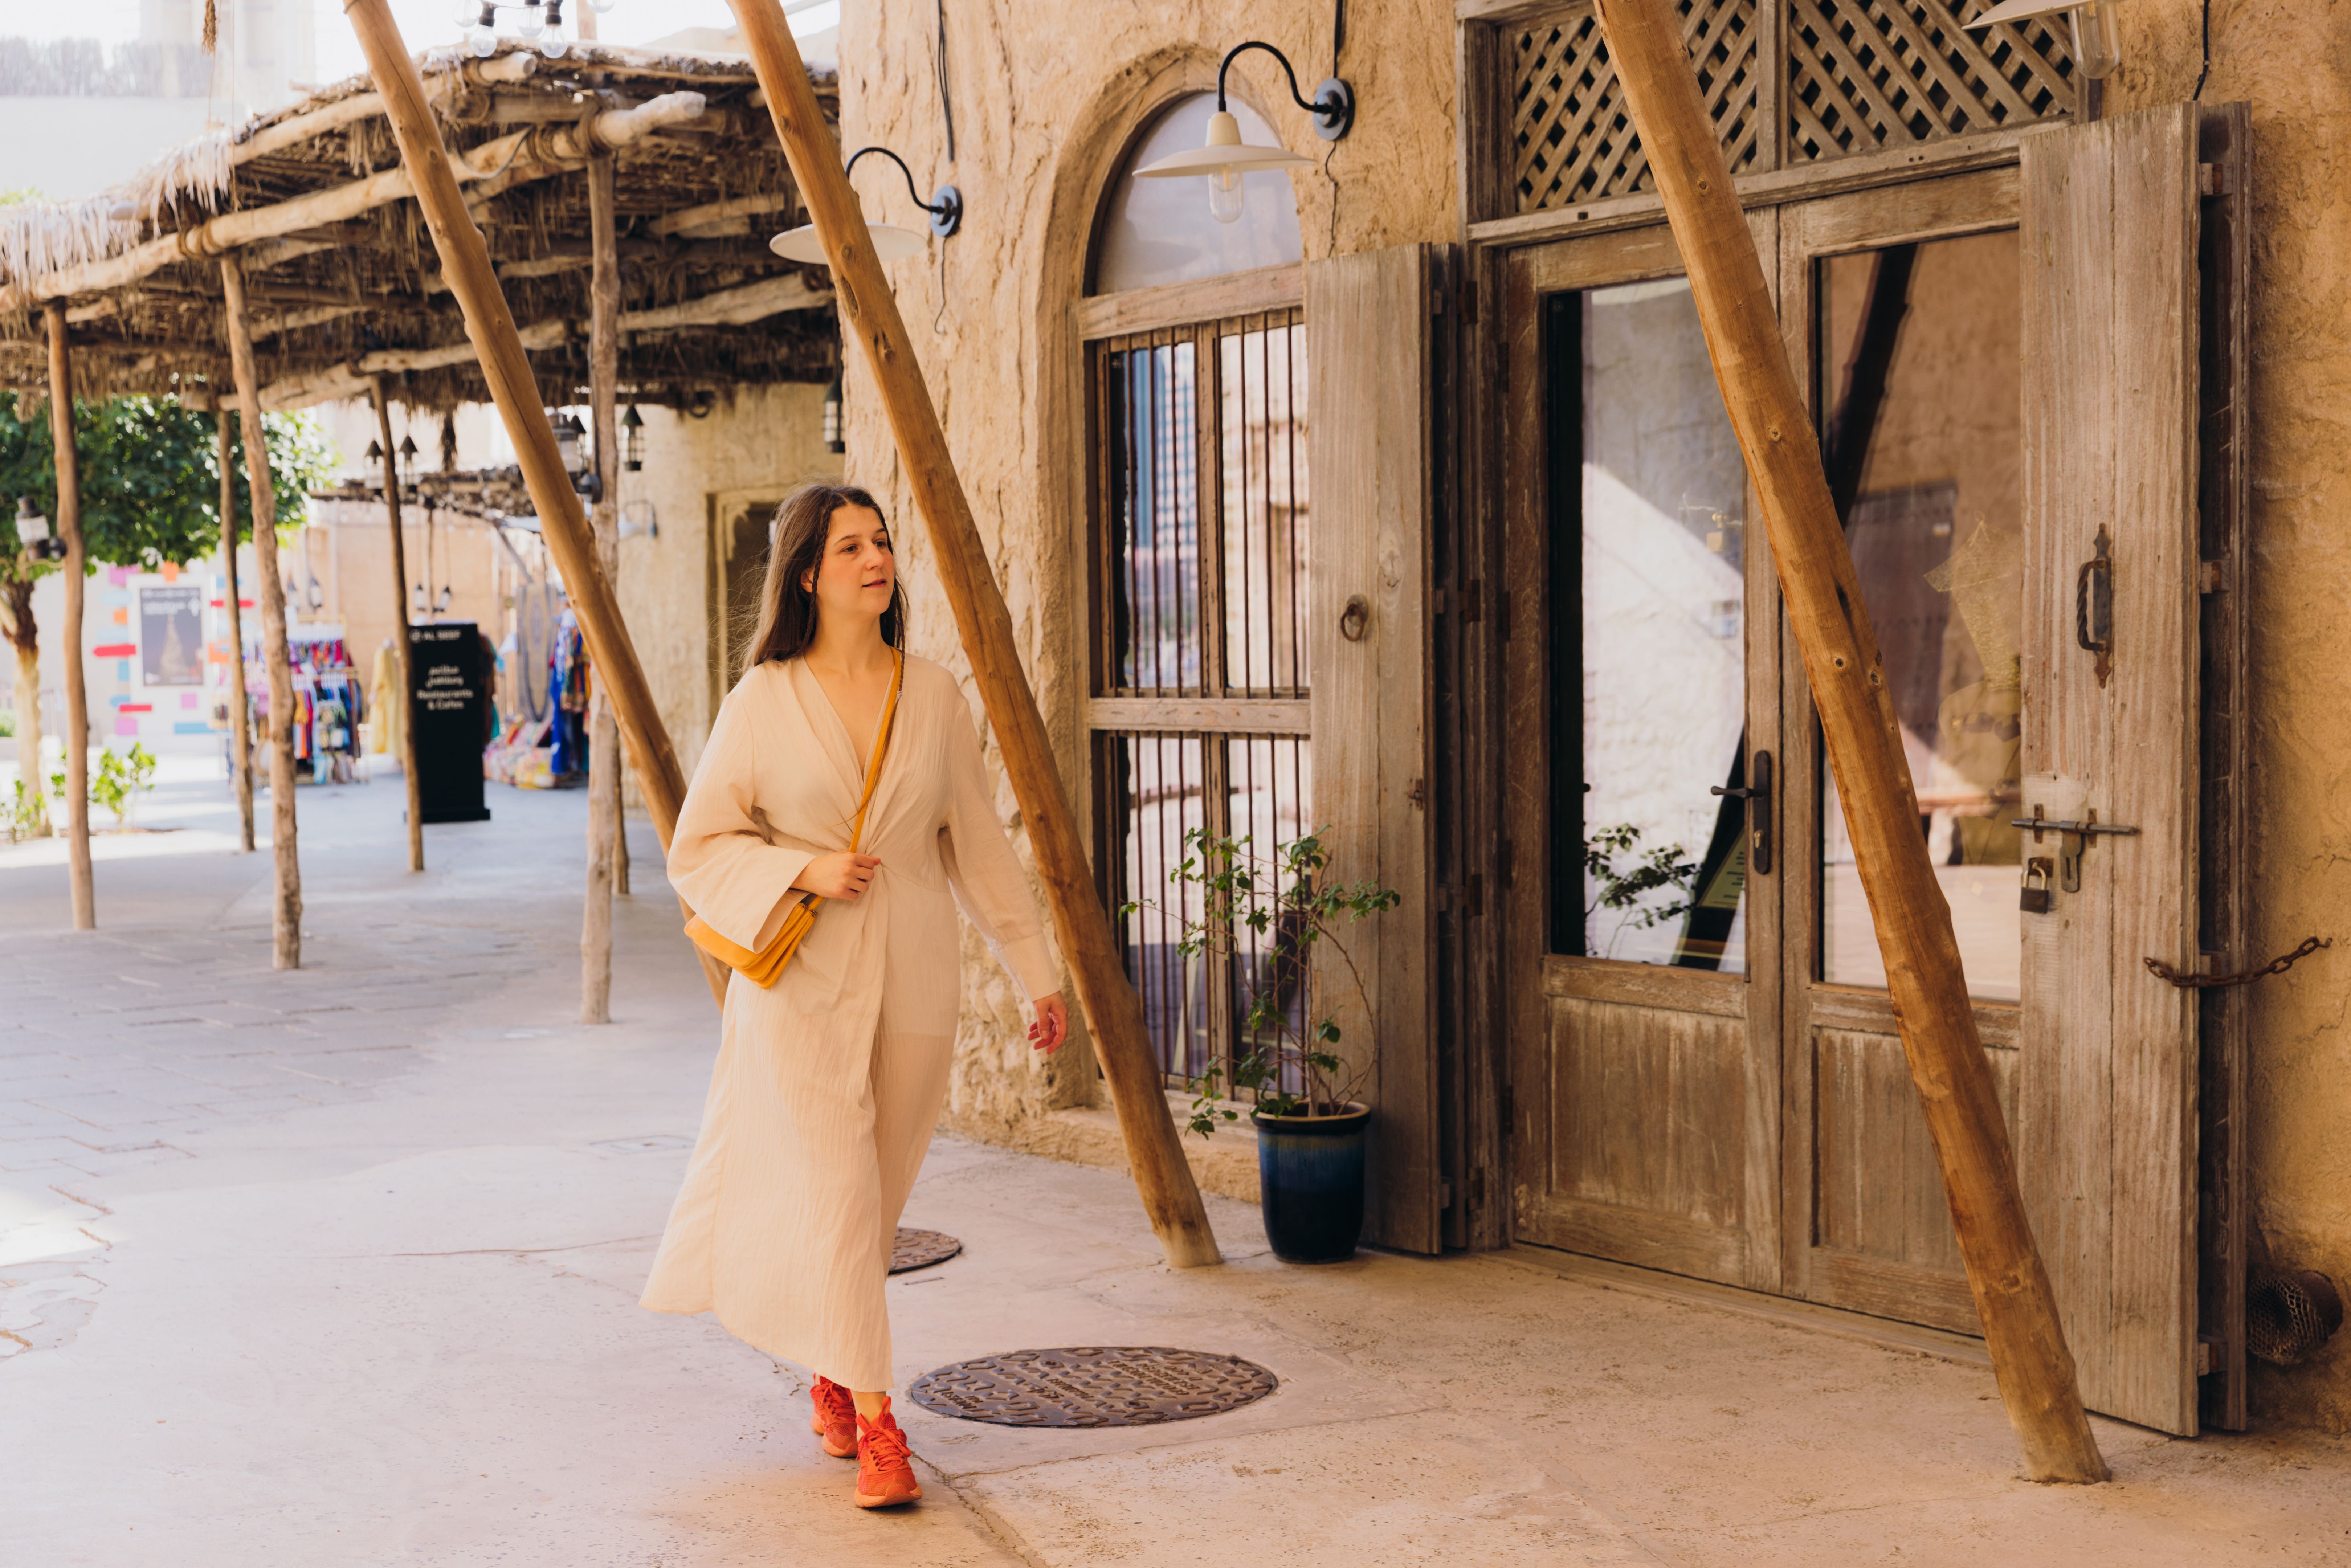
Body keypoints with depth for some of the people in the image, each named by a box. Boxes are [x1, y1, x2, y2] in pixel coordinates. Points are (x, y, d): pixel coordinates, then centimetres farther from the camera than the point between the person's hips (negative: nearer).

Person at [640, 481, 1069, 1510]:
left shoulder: (934, 697, 5)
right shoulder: (765, 703, -3)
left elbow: (978, 845, 11)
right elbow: (698, 848, 0)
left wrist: (1039, 974, 11)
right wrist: (803, 869, -16)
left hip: (912, 978, 3)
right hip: (802, 979, -3)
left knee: (876, 1197, 11)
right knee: (835, 1194, -9)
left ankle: (833, 1376, 34)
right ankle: (873, 1423, -5)